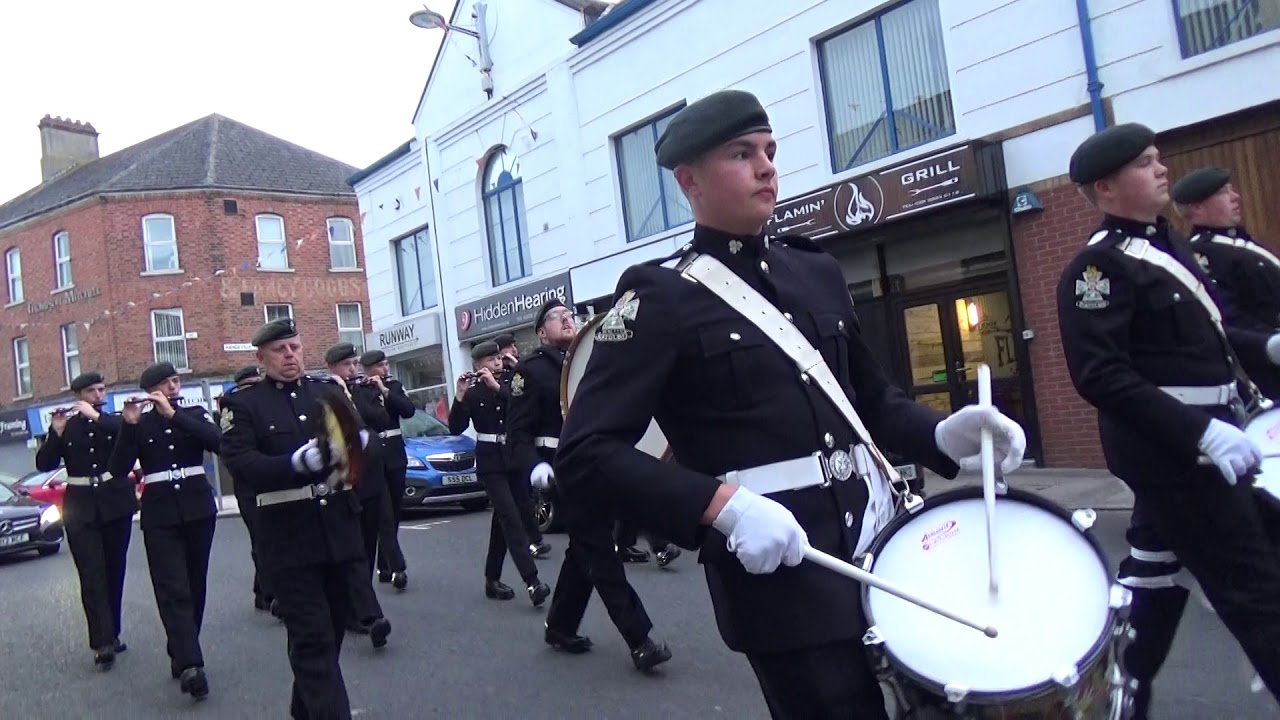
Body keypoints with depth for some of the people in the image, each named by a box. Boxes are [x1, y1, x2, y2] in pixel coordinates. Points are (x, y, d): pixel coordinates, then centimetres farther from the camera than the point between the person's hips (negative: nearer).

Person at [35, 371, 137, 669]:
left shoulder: (116, 421, 7)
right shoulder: (66, 426, 6)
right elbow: (44, 464, -2)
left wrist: (97, 417, -19)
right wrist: (56, 433, -16)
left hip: (115, 503, 1)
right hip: (81, 508, -1)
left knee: (114, 573, 8)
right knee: (92, 576, -9)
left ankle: (111, 634, 20)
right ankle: (103, 642, -12)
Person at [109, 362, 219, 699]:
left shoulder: (196, 414, 6)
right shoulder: (139, 423, 5)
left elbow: (217, 442, -14)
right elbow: (118, 470, -7)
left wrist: (173, 415, -18)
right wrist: (129, 425, -17)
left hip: (198, 509, 2)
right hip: (159, 515, -1)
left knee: (194, 586, 8)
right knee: (173, 590, -11)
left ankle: (181, 656, 22)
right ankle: (190, 665, -19)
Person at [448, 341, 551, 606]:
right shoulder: (472, 393, 0)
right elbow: (456, 429, -9)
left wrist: (497, 387, -20)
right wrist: (459, 397, -21)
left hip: (514, 458, 4)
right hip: (490, 461, -4)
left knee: (502, 520, 9)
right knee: (512, 519, -15)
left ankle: (492, 580, 19)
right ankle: (532, 583, -22)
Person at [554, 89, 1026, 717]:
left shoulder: (818, 272, 10)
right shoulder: (659, 295, -8)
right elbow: (583, 456, -15)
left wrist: (943, 436, -3)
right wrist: (721, 503, -27)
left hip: (881, 547, 7)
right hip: (780, 576, -6)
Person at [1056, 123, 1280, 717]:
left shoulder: (1165, 244, 13)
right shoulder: (1099, 266, -16)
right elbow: (1101, 377, -24)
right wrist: (1200, 432, -29)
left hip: (1190, 440, 9)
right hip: (1173, 446, -9)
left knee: (1153, 572, 17)